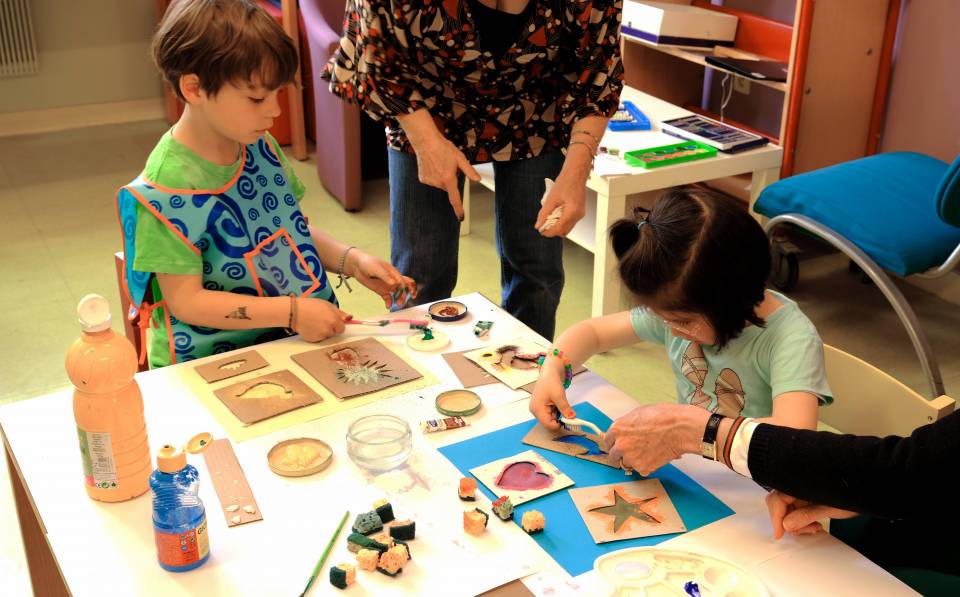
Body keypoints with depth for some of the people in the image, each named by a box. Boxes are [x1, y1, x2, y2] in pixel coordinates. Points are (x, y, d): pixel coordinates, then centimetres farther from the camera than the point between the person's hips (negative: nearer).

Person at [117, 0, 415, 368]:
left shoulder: (260, 147, 4)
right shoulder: (168, 187, -18)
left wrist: (351, 260, 0)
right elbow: (186, 300, -17)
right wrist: (291, 312, -21)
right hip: (213, 363, -7)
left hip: (303, 338, 7)